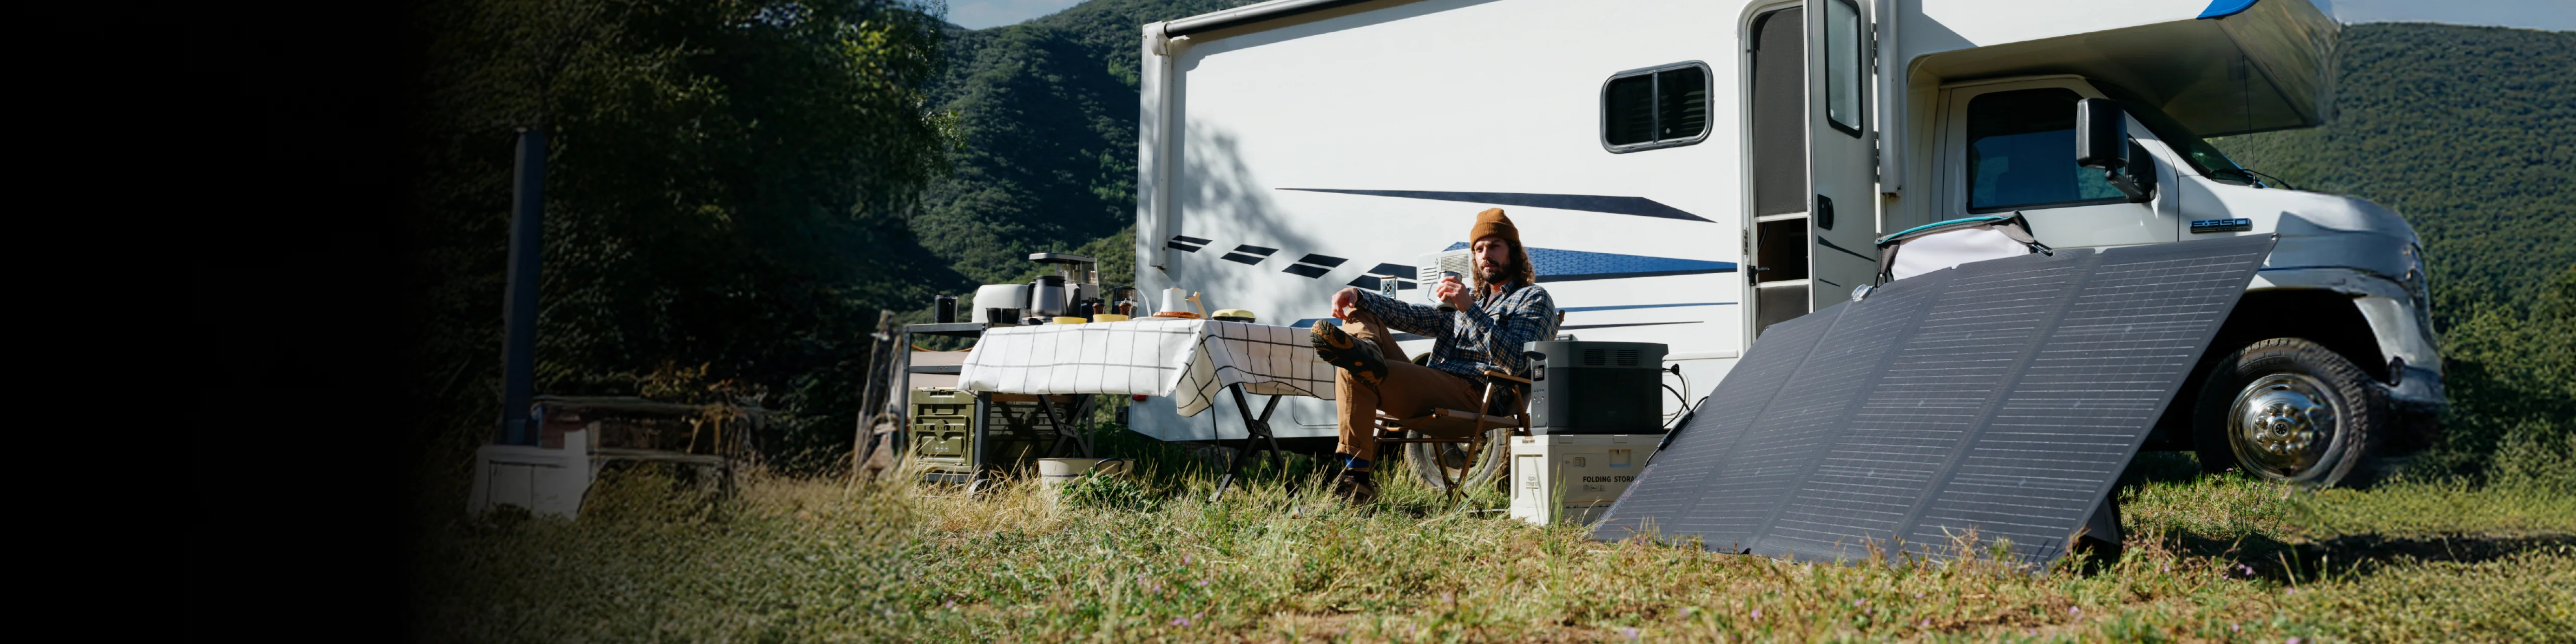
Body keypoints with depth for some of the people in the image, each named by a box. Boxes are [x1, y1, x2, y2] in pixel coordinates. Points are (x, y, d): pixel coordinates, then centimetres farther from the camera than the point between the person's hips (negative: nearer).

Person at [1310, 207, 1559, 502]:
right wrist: (1358, 296, 5)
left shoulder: (1534, 299, 7)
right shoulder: (1471, 296, 32)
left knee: (1353, 374, -28)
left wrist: (1469, 309, -19)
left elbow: (1514, 362, -11)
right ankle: (1366, 355, -28)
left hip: (1471, 392, -8)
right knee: (1359, 315, 5)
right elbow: (1411, 316, 22)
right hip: (1429, 386, 8)